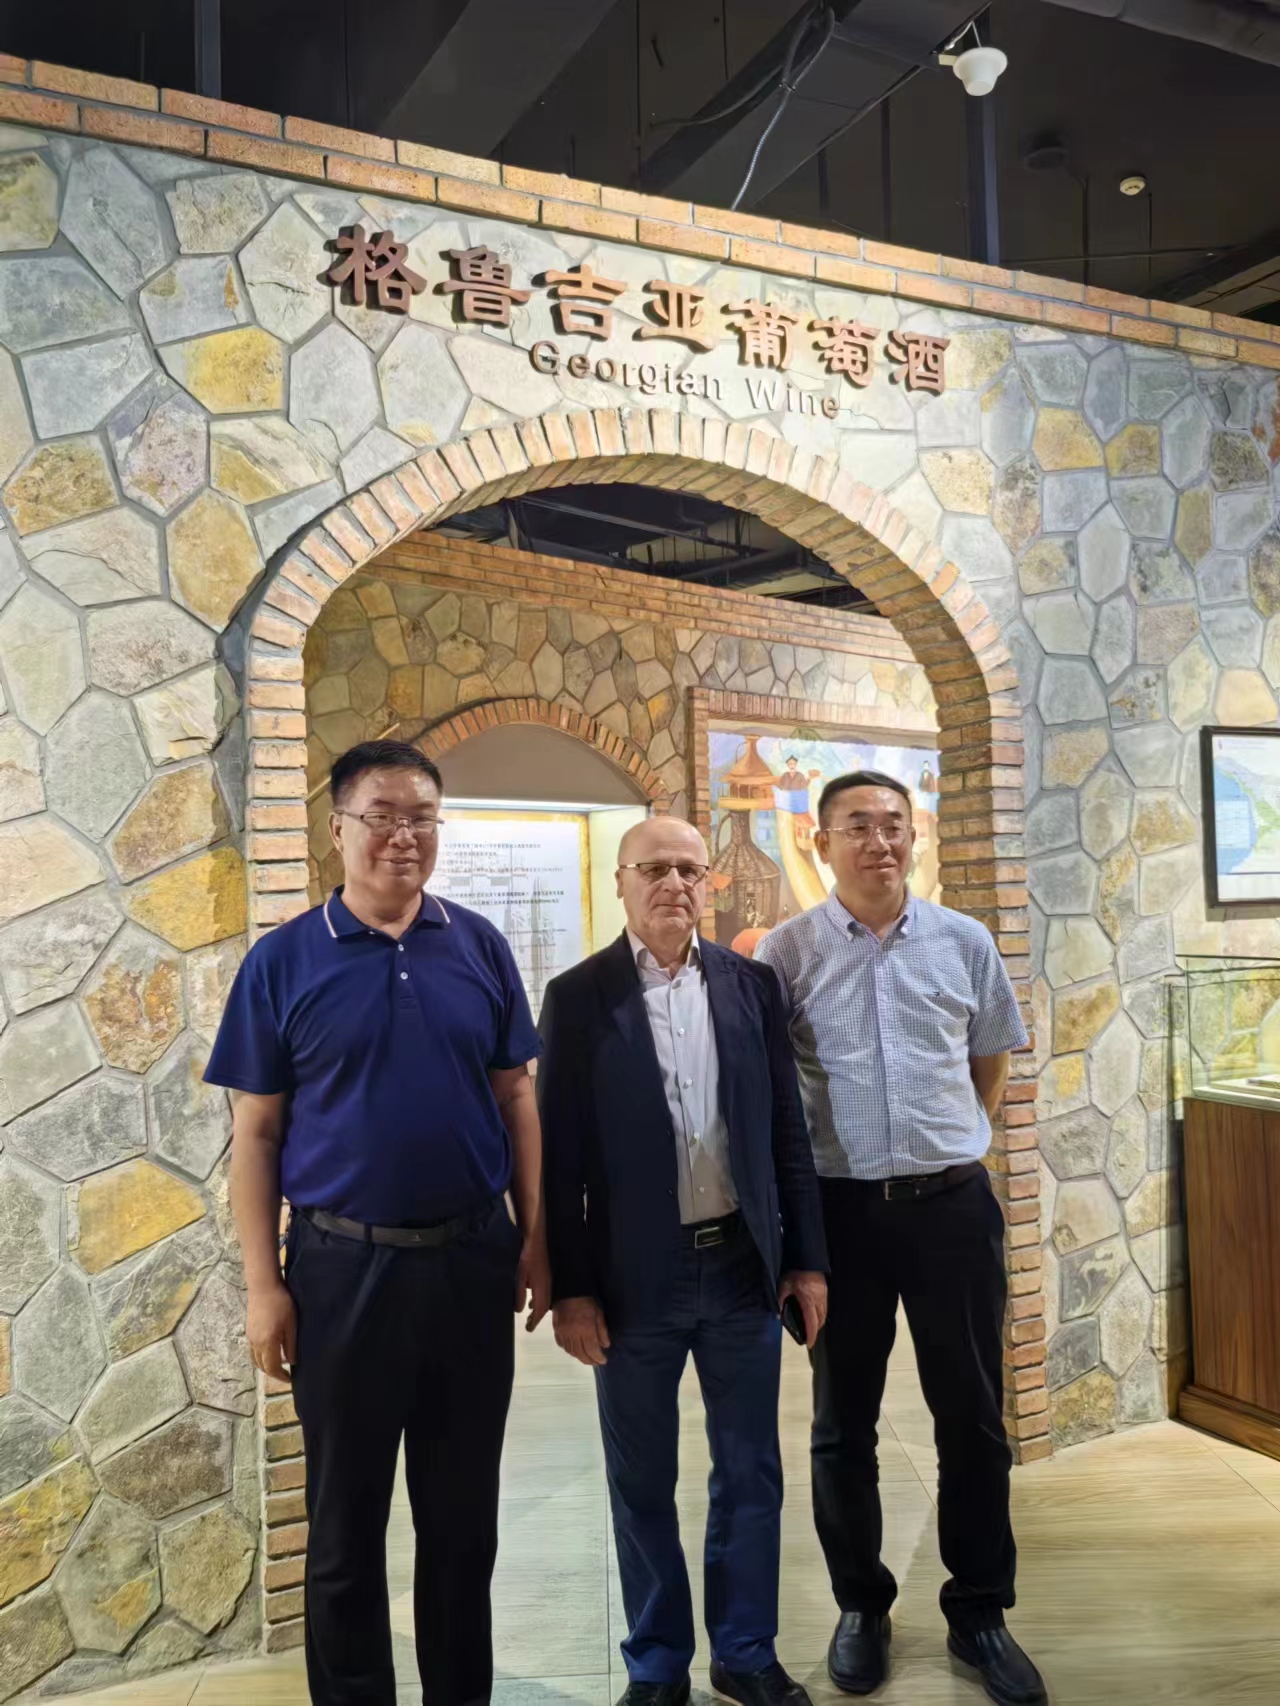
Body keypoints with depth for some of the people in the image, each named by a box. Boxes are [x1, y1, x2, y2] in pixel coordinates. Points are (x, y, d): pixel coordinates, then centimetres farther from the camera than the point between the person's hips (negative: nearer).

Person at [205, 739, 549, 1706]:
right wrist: (264, 1283, -6)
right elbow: (257, 1134, -3)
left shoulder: (479, 946, 1)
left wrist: (536, 1236, 1)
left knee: (464, 1512, 16)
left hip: (473, 1260, 2)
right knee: (347, 1519, 14)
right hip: (343, 1266, -2)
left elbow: (516, 1098, 5)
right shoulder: (283, 961, -5)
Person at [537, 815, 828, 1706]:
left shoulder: (753, 983, 2)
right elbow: (561, 1154, -5)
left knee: (751, 1473, 15)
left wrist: (806, 1257, 4)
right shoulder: (578, 995, -6)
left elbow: (788, 1130, 5)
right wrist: (571, 1287, -7)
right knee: (643, 1483, 13)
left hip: (744, 1266, 3)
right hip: (635, 1276, -2)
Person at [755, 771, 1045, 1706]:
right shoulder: (786, 951, -5)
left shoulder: (965, 941, 2)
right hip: (841, 1208, -1)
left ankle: (980, 1612, 32)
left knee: (972, 1418, 12)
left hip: (954, 1204, 2)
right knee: (843, 1424, 13)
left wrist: (958, 1140, 10)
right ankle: (861, 1605, 33)